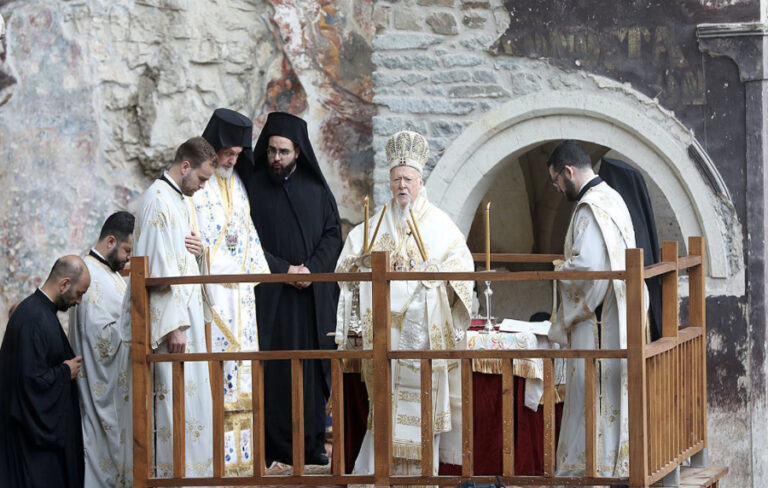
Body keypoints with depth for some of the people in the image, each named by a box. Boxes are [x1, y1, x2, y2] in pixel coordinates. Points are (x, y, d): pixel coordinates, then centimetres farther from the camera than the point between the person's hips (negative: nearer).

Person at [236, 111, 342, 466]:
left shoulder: (316, 188, 9)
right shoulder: (252, 186, 0)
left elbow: (333, 233, 8)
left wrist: (313, 269, -8)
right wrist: (284, 270, -11)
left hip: (314, 295, 3)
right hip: (270, 297, -3)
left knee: (313, 368, 2)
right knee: (275, 369, -6)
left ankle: (312, 443, 7)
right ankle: (278, 446, -3)